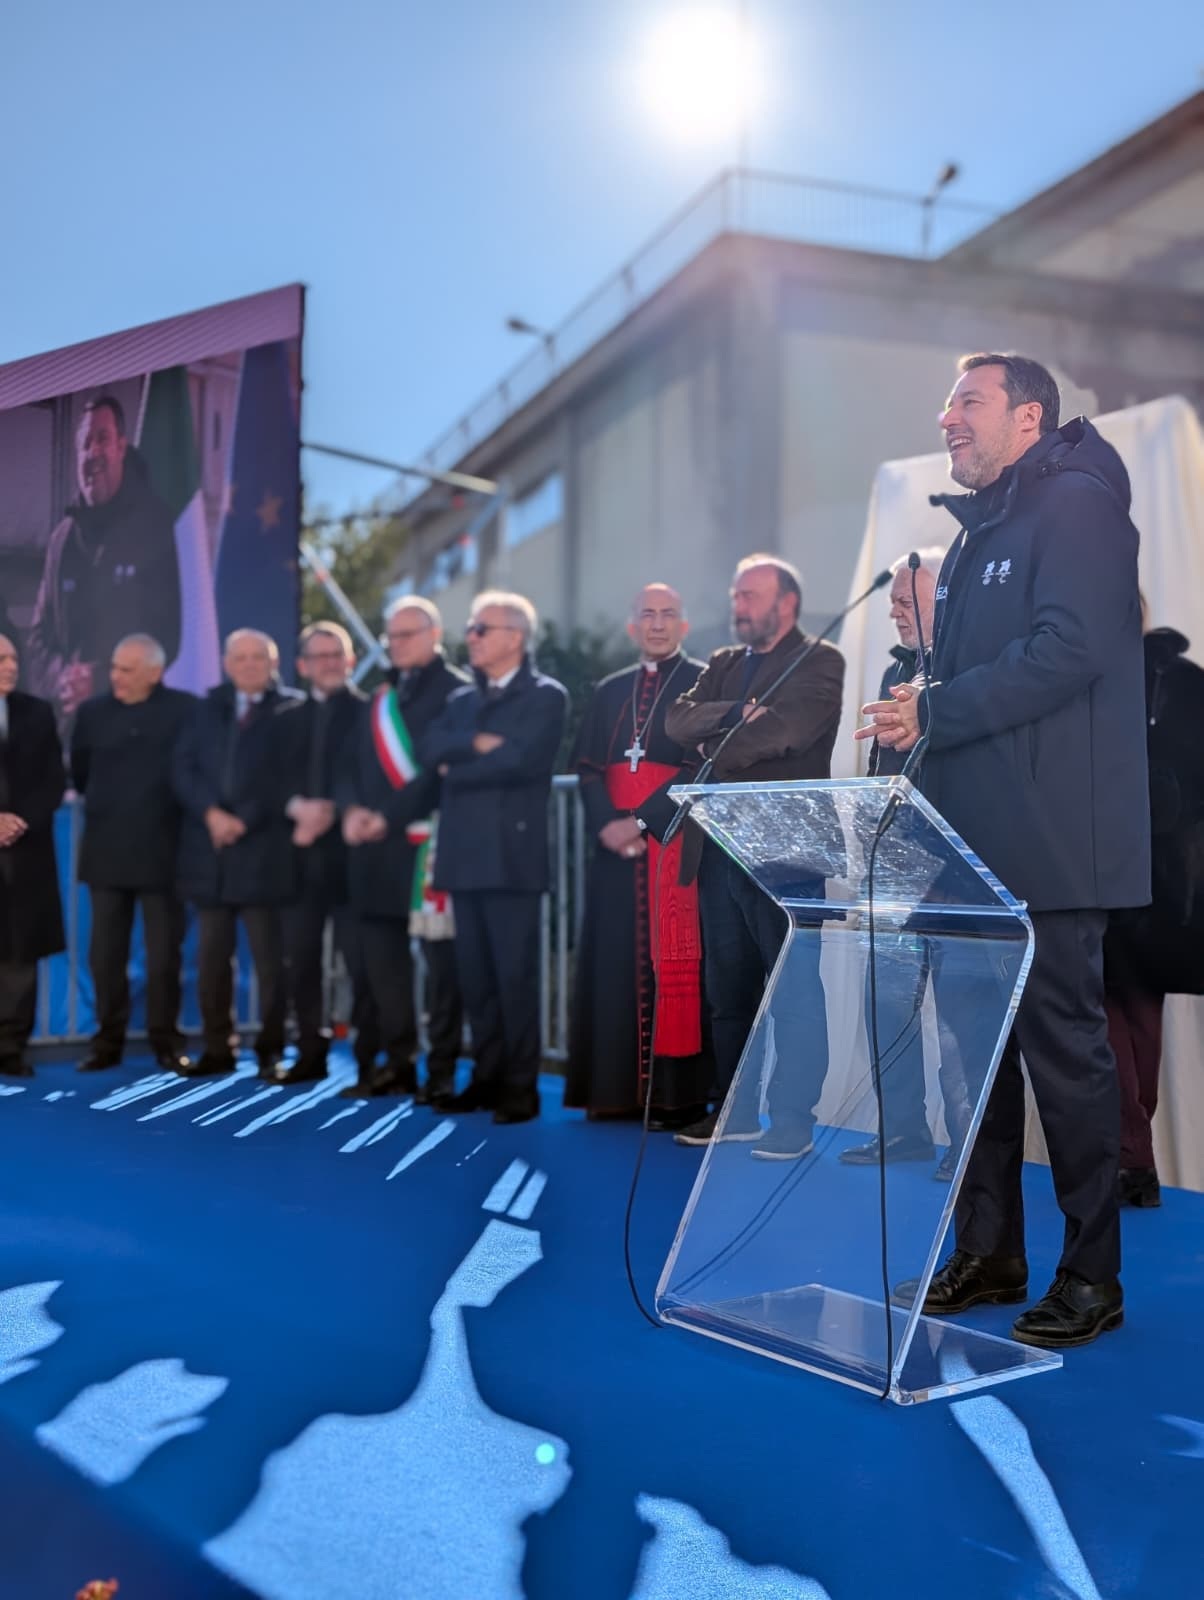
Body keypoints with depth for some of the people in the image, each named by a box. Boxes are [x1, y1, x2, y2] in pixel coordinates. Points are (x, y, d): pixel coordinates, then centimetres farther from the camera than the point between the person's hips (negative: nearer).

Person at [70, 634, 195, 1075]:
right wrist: (103, 801, 7)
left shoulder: (185, 711, -4)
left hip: (161, 849, -2)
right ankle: (108, 1040, 16)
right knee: (105, 953, 6)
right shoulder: (93, 712, 4)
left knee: (164, 952, 5)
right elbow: (79, 774, 12)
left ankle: (167, 1041, 14)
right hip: (107, 849, 3)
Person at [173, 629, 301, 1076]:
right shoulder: (208, 707, 13)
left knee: (270, 957, 0)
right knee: (211, 955, 7)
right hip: (210, 849, 4)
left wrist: (244, 820, -12)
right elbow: (183, 767, 5)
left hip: (264, 851, -4)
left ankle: (271, 1050, 8)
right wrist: (211, 814, -11)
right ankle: (217, 1047, 16)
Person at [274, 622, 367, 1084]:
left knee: (361, 960, -5)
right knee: (299, 959, 7)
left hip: (351, 850, -4)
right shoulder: (287, 717, 16)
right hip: (302, 853, 5)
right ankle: (311, 1051, 19)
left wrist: (332, 813, -15)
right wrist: (298, 808, -12)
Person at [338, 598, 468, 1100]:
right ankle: (396, 1060, 17)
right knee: (382, 957, 9)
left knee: (440, 956, -2)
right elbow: (352, 763, 16)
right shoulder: (378, 699, 21)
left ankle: (442, 1067, 3)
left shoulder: (456, 691, -3)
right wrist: (351, 809, -5)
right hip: (375, 845, 7)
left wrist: (388, 816, -17)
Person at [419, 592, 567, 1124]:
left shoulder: (545, 695, -1)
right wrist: (477, 744, -11)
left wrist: (456, 768, -3)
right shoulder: (462, 699, 20)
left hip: (512, 852, -6)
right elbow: (429, 749, 4)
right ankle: (487, 1076, 18)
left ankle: (520, 1086, 5)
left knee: (515, 974, -3)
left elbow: (518, 759, -15)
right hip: (464, 852, 6)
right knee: (475, 975, 9)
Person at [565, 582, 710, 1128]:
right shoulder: (608, 692, 18)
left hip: (673, 839, -5)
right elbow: (587, 767, 11)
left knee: (670, 959, -8)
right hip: (615, 845, 5)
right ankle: (616, 1086, 11)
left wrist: (643, 820, -15)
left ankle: (676, 1093, -4)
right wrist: (606, 824, -7)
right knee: (614, 958, 4)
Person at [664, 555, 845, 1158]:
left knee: (794, 988, -2)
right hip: (721, 846, 7)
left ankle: (794, 1120, 3)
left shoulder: (819, 661, -3)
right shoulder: (723, 664, 18)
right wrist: (735, 713, -14)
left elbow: (786, 730, -19)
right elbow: (678, 719, 3)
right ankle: (735, 1108, 23)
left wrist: (715, 749, -7)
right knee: (727, 987, 13)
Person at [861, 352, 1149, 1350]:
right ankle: (989, 1253, 23)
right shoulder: (979, 531, 21)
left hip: (1049, 844, -9)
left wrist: (935, 713, -18)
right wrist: (923, 644, 2)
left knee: (1065, 1044, -2)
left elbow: (1070, 651, -21)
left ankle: (1093, 1275, 11)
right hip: (972, 841, 9)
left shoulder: (1077, 506, -7)